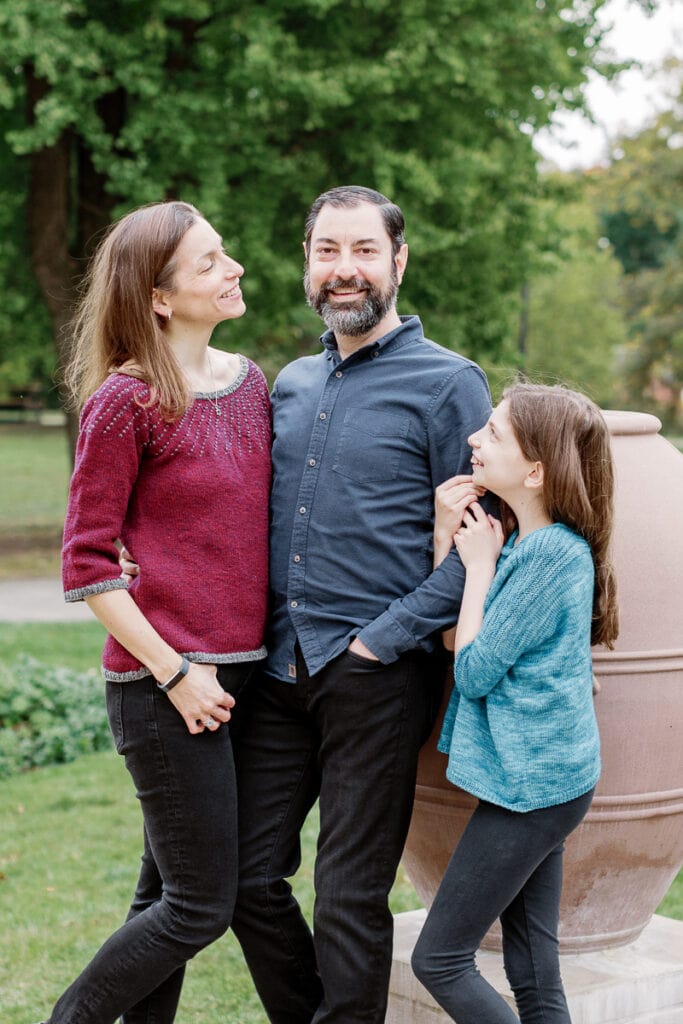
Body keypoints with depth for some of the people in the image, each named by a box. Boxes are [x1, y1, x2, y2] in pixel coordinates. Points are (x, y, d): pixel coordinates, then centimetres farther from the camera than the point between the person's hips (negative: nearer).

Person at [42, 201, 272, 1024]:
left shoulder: (249, 383, 9)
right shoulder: (127, 401, -12)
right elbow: (85, 565, -11)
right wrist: (174, 671, -14)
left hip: (237, 671, 7)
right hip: (164, 685, -7)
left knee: (167, 895, 15)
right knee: (201, 906, -2)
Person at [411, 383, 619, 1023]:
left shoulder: (554, 553, -19)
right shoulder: (521, 541, 9)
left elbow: (473, 670, -16)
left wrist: (479, 565, -7)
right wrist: (444, 536, 1)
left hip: (530, 783, -9)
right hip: (540, 780, 9)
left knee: (439, 959, 0)